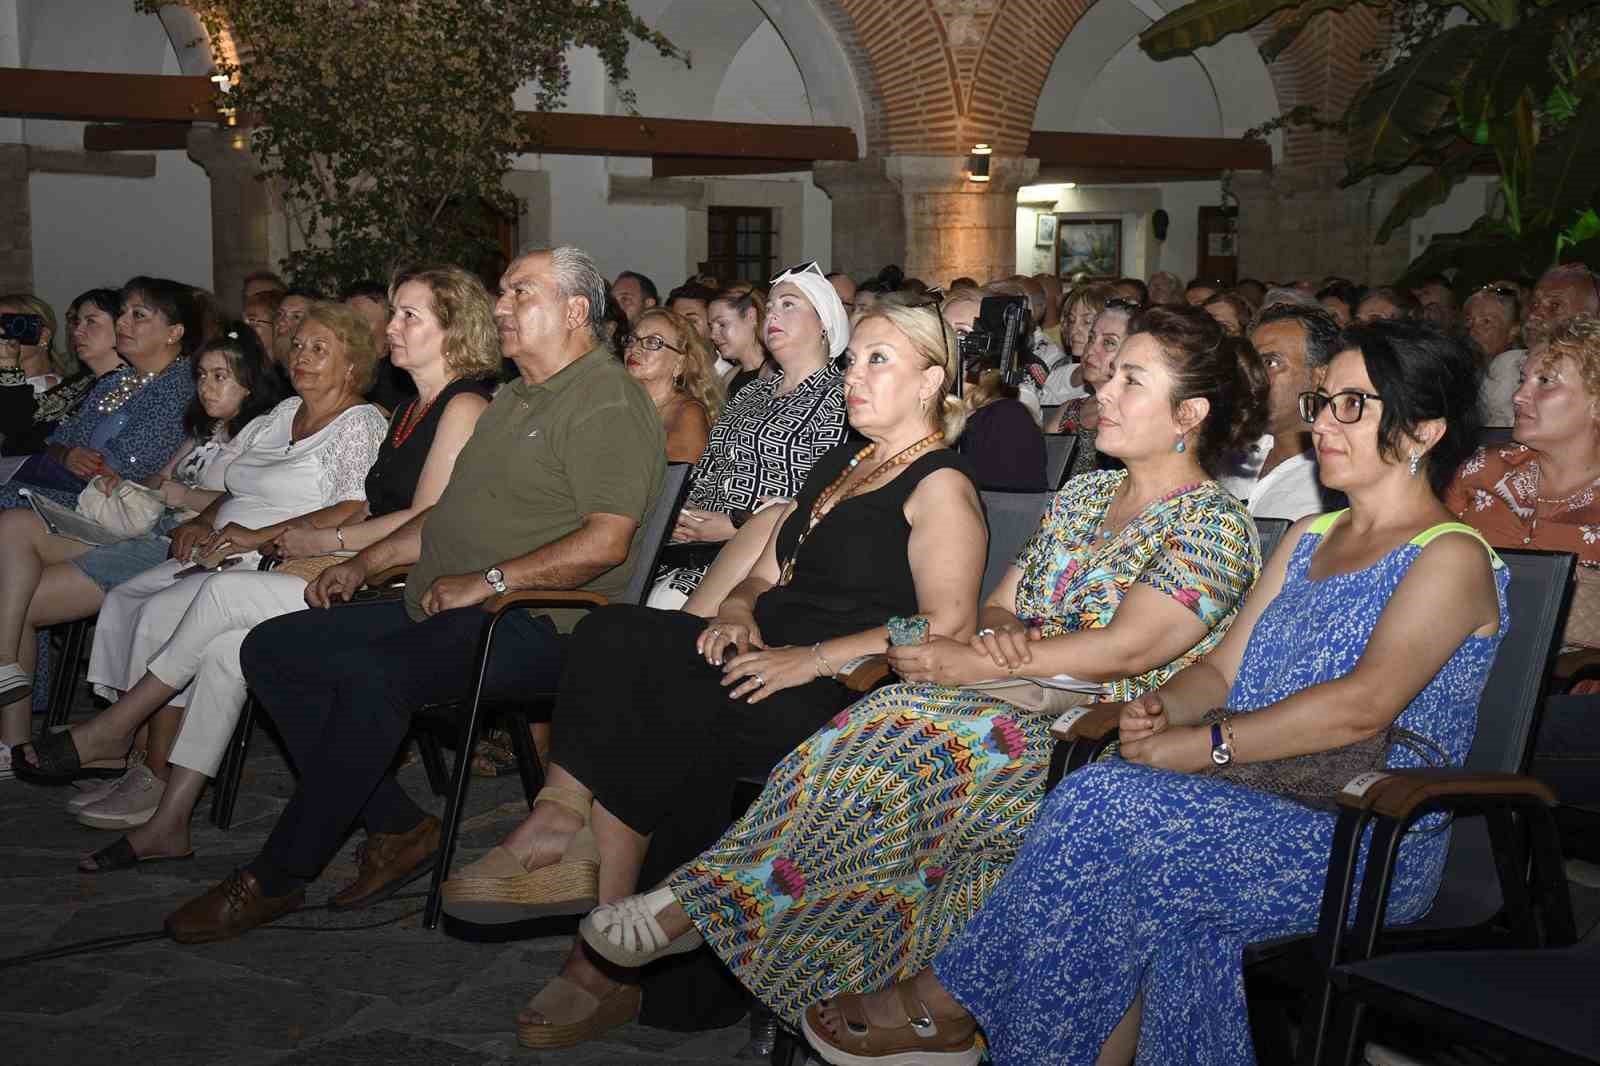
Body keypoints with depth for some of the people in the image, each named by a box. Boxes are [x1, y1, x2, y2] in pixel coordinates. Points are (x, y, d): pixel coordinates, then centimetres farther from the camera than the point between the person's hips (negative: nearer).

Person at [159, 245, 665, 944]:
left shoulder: (606, 402, -9)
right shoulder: (514, 399, 24)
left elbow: (606, 541, -21)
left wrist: (487, 582, -20)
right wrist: (367, 561, 19)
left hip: (533, 624, -10)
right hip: (440, 607, 10)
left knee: (372, 677, -33)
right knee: (272, 648, -1)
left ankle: (276, 878, -17)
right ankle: (397, 828, -3)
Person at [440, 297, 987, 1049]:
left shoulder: (941, 487, -2)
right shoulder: (839, 466, 26)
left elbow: (948, 627, -15)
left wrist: (810, 659, -21)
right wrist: (738, 613, 1)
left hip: (843, 695, -8)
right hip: (769, 658, 8)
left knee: (674, 714, -30)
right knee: (614, 634, -17)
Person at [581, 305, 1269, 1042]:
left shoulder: (1213, 525, -4)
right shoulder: (1081, 496, 21)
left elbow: (1127, 650, -16)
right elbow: (998, 603, 19)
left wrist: (970, 662, -16)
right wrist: (1004, 633, -7)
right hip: (1025, 712, 6)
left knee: (908, 732, -30)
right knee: (899, 726, -27)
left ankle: (703, 907, -28)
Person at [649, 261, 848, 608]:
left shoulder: (836, 400, -2)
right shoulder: (752, 392, 23)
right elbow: (706, 471, 24)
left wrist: (735, 527, -14)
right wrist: (682, 514, 2)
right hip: (703, 541, 7)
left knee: (669, 600, -27)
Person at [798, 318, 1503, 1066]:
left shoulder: (1449, 557, -4)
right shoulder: (1309, 539, 22)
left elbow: (1365, 704, -20)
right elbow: (1223, 669, 16)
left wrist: (1209, 744, -21)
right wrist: (1163, 709, -6)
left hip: (1370, 843, -7)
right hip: (1255, 808, 7)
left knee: (1107, 806, -26)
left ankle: (941, 1003, -14)